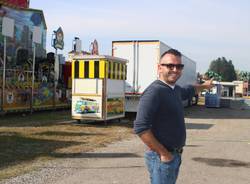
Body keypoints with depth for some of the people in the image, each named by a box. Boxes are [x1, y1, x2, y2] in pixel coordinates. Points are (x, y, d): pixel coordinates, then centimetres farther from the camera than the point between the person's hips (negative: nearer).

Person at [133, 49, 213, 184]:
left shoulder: (175, 89, 7)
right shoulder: (154, 91, -21)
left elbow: (189, 90, 33)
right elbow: (140, 128, -27)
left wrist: (204, 85, 49)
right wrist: (163, 153, -21)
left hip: (175, 155, 9)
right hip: (162, 157, -9)